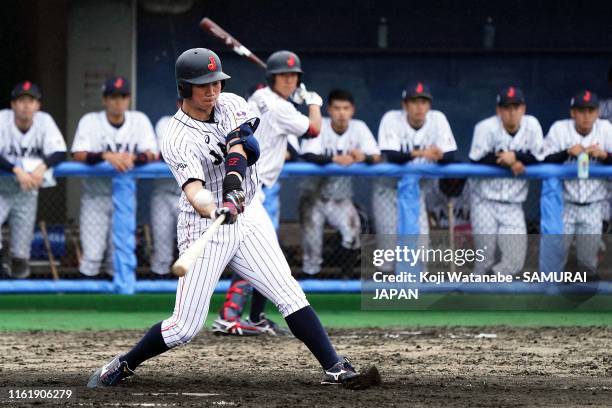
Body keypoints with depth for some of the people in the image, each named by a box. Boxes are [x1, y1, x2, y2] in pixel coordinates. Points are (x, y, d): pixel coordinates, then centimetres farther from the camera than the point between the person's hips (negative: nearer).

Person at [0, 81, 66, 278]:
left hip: (27, 190, 2)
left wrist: (42, 167, -36)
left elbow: (60, 153, -16)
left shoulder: (44, 121, -10)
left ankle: (19, 263, 24)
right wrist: (17, 170, -42)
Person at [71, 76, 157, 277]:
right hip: (95, 196, -2)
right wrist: (106, 156, -37)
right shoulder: (90, 121, -6)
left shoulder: (139, 121, 0)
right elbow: (78, 155, -19)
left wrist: (133, 158, -33)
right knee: (92, 254, -8)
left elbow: (152, 154, -10)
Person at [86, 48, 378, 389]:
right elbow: (194, 190, -30)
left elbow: (239, 149, -20)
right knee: (186, 326, -3)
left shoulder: (231, 105, -1)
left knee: (290, 294, -12)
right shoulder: (178, 140, -15)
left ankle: (335, 368, -15)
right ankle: (124, 366, 18)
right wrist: (214, 211, -53)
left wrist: (233, 190, -40)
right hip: (204, 229, -4)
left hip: (249, 218, 4)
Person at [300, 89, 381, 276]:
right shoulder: (319, 126, -13)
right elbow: (307, 156, -29)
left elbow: (377, 157, -14)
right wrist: (334, 159, -45)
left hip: (341, 199, 2)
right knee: (312, 238, -12)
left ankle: (346, 275, -1)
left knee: (353, 231, -20)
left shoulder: (359, 128, -5)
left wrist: (364, 157, -38)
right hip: (316, 197, -2)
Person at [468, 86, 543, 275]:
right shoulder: (486, 127, -12)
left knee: (515, 261, -5)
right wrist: (509, 163, -17)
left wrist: (514, 157, -20)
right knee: (486, 258, -3)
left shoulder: (532, 125, -3)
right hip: (485, 200, -3)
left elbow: (538, 158, -5)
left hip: (512, 204, 3)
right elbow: (477, 160, -17)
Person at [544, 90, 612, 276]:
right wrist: (567, 152, -26)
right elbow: (543, 161, -11)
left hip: (593, 207, 1)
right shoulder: (559, 129, -7)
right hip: (564, 204, -1)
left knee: (588, 261, 7)